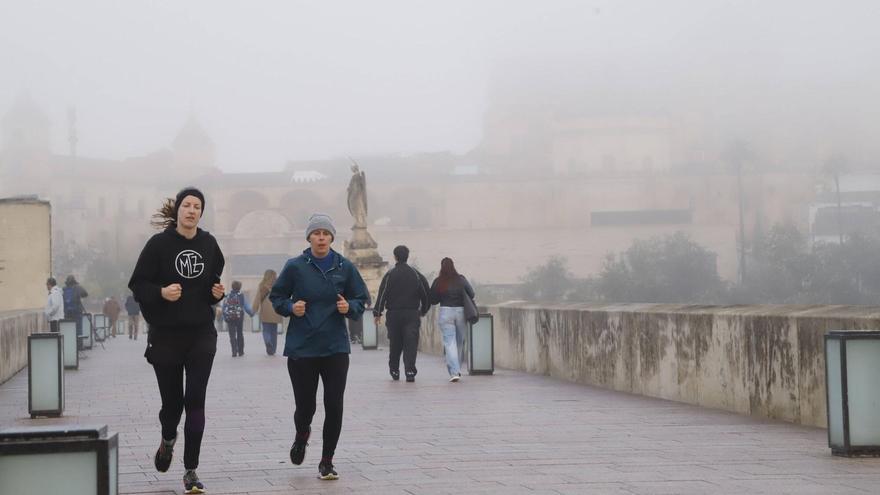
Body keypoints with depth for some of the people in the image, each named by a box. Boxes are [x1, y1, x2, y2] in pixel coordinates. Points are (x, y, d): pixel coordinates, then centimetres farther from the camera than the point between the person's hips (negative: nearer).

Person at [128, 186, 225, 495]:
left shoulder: (208, 244, 5)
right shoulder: (159, 244, -6)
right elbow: (138, 285, -5)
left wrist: (217, 293, -1)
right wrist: (161, 293, -23)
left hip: (201, 334, 2)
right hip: (165, 334, -2)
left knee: (195, 401, -6)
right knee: (172, 400, 7)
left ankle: (191, 470, 0)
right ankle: (168, 439, 42)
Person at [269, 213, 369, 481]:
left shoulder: (345, 267, 2)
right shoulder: (295, 266, -2)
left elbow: (361, 300, 9)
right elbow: (276, 297, 8)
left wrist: (349, 307, -12)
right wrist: (291, 307, -12)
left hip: (336, 348, 1)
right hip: (301, 348, -1)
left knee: (334, 405, -5)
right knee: (305, 406, 3)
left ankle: (327, 461, 12)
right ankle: (302, 435, 40)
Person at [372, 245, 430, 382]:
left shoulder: (390, 275, -3)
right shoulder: (416, 274, 4)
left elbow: (382, 295, -6)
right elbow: (425, 295, 7)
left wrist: (377, 313, -2)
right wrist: (423, 311, 20)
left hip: (394, 314, 0)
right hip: (412, 314, 0)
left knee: (395, 344, 11)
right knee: (411, 343, -3)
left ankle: (394, 371, 18)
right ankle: (410, 371, -15)